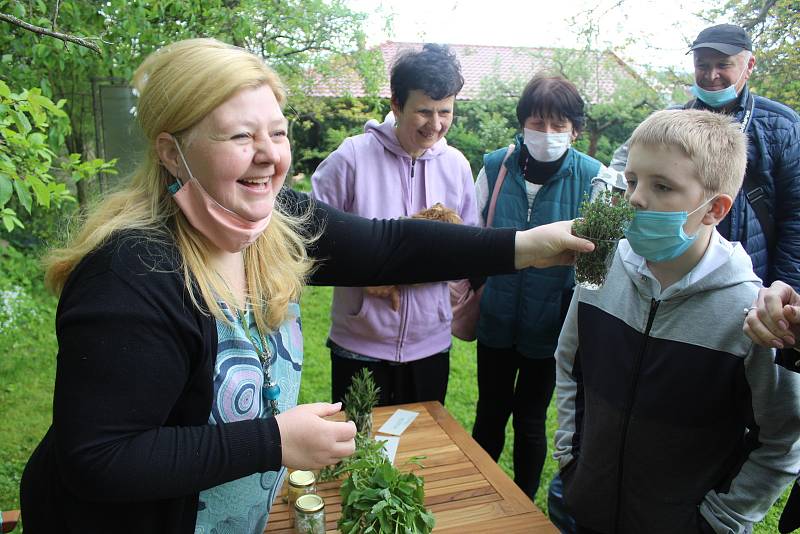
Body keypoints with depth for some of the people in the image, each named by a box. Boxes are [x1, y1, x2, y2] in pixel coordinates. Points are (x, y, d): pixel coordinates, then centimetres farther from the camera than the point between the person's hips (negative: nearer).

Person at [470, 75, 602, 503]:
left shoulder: (593, 178, -11)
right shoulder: (495, 166, -6)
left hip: (551, 323, -2)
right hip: (497, 318, 2)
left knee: (531, 418, 15)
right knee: (490, 412, 17)